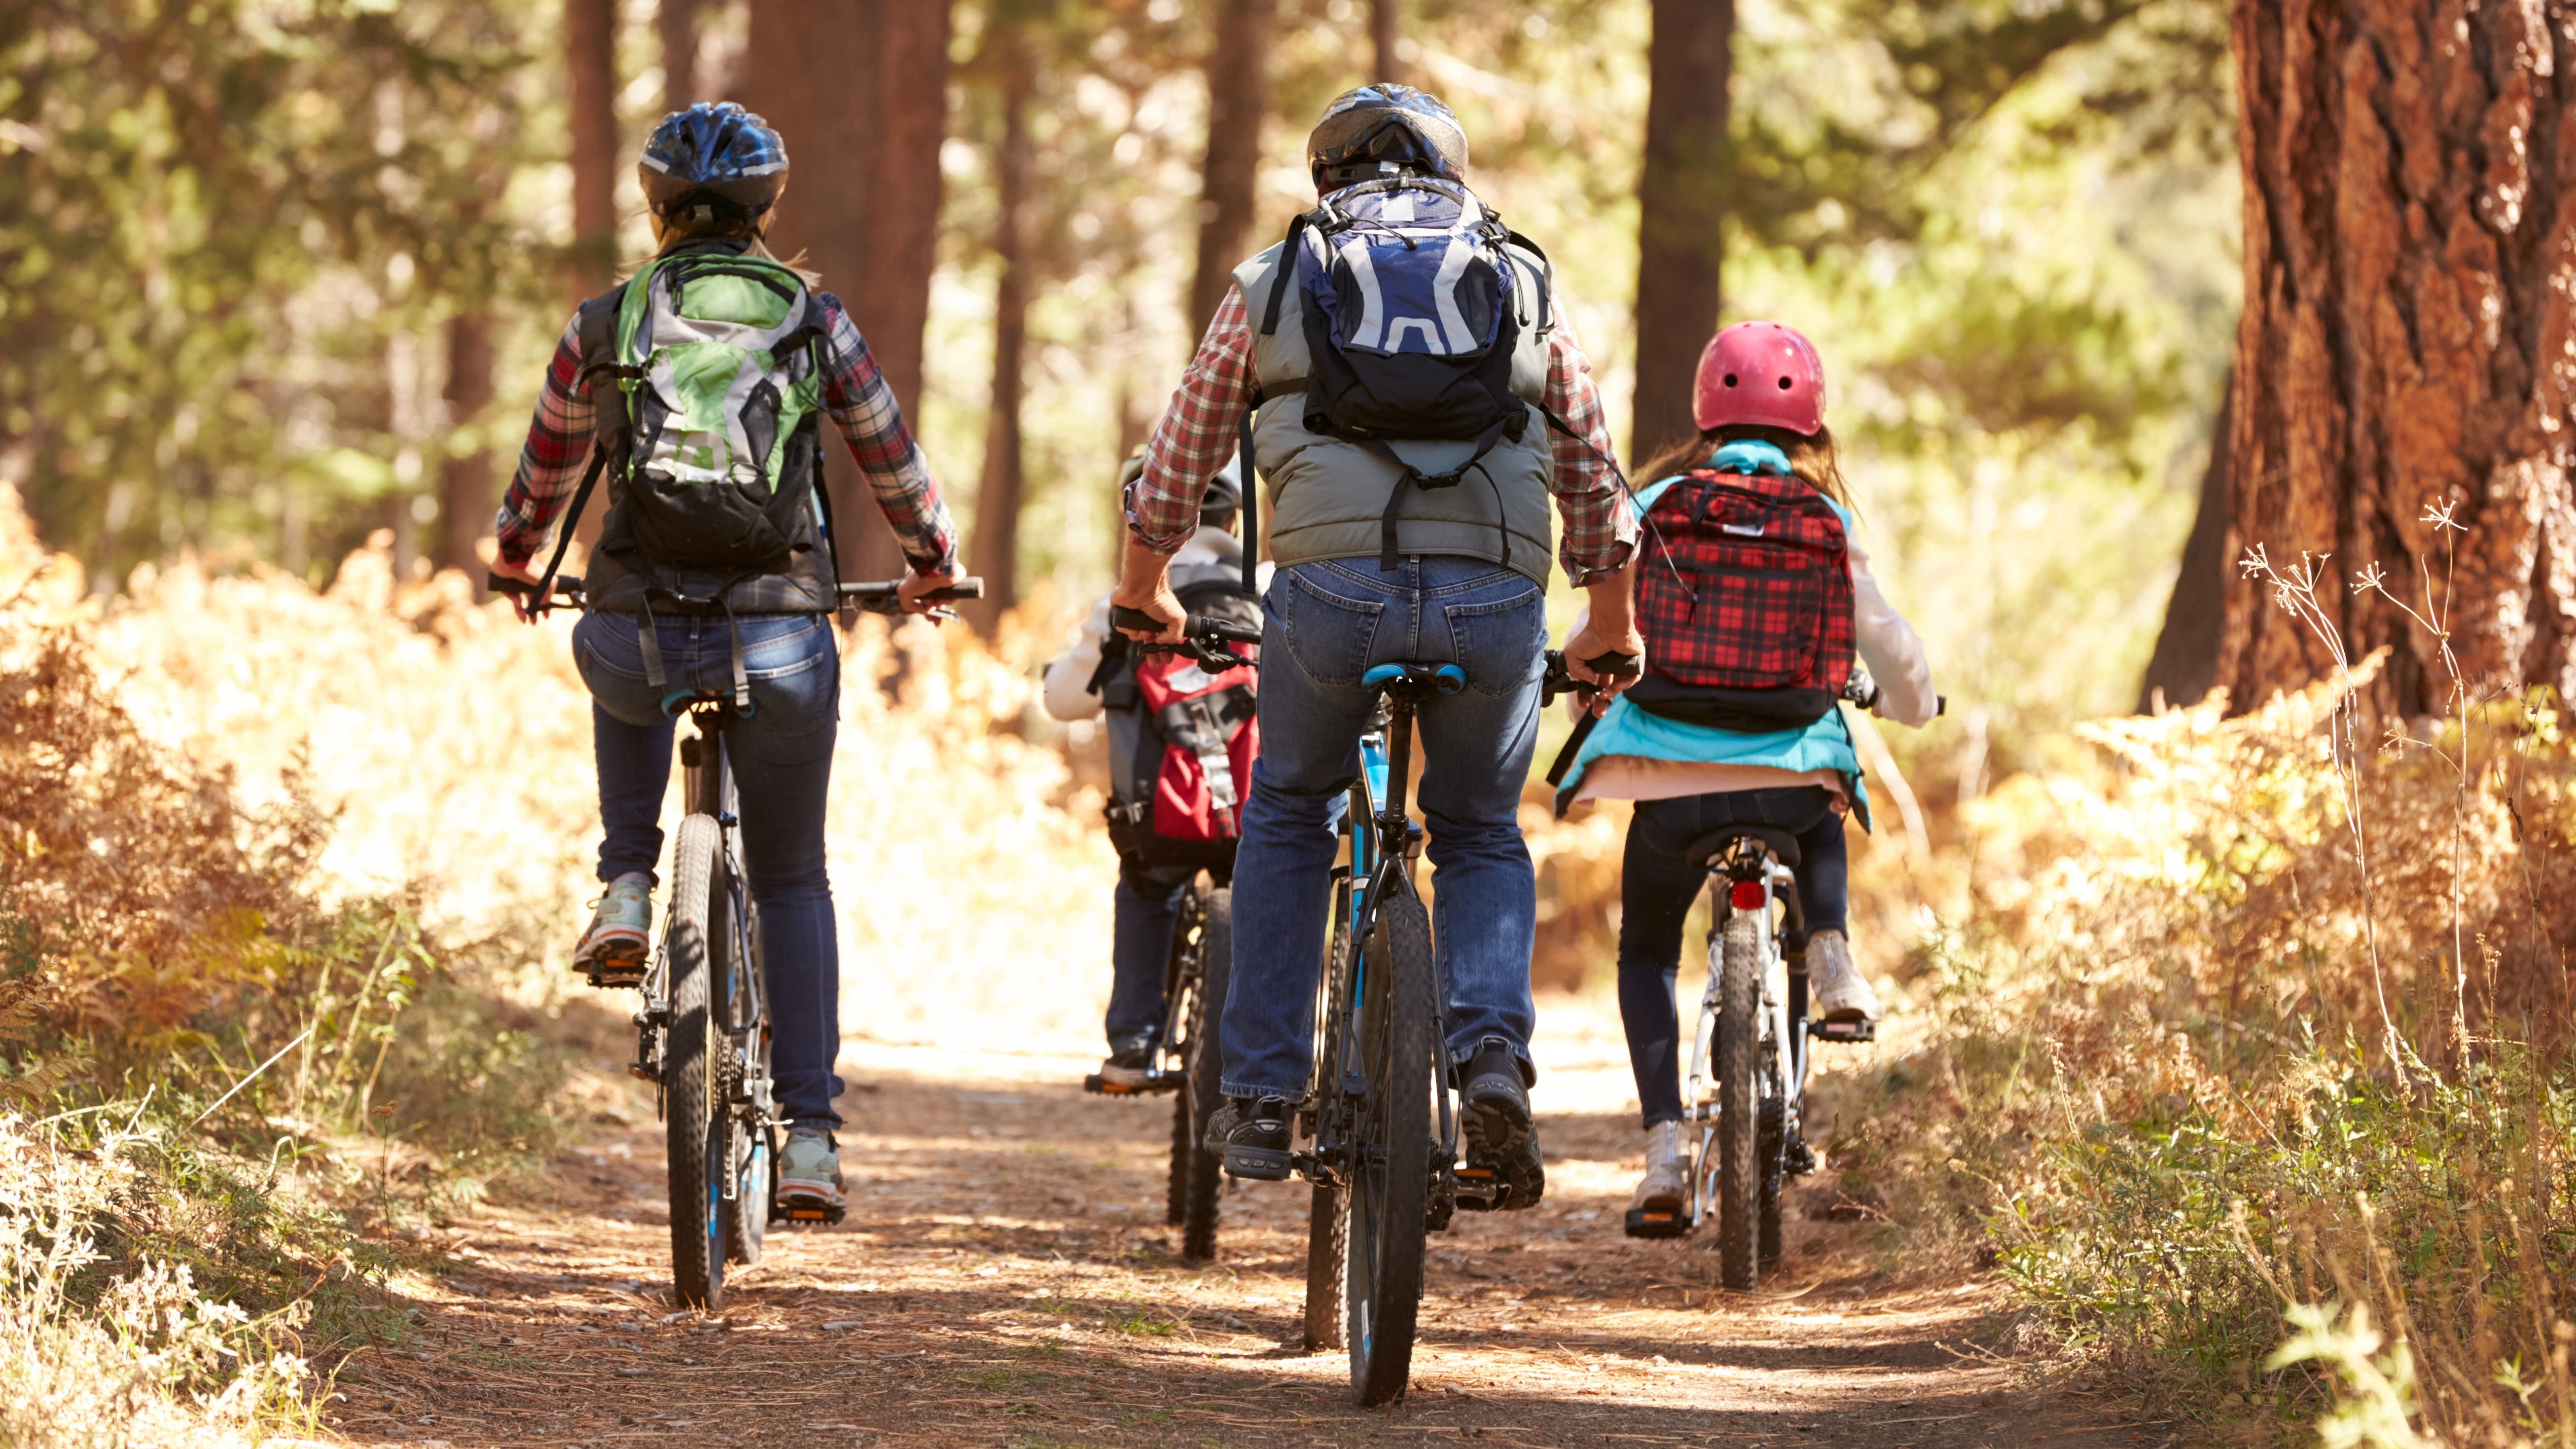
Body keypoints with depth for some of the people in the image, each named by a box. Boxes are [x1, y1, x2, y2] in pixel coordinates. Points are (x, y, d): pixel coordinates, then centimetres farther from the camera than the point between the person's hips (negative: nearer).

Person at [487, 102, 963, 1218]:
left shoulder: (604, 327, 5)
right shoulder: (815, 324, 5)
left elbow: (546, 467, 21)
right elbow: (893, 465, 15)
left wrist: (514, 558, 42)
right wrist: (932, 565, 35)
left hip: (638, 638, 0)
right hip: (781, 641, 0)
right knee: (792, 878, 18)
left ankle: (626, 893, 21)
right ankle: (811, 1135, 9)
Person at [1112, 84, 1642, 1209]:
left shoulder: (1273, 282, 19)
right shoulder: (1525, 283, 21)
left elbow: (1179, 458, 27)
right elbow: (1594, 482, 27)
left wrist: (1144, 591, 44)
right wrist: (1610, 630, 42)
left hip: (1332, 589, -1)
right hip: (1495, 600, 1)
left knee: (1287, 814, 24)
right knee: (1481, 837, 22)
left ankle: (1260, 1099, 18)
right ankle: (1493, 1059, -3)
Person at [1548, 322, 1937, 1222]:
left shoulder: (1656, 506, 2)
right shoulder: (1828, 522, 3)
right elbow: (1891, 650, 7)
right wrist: (1909, 705, 31)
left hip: (1666, 771, -1)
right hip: (1789, 766, 1)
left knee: (1646, 951, 20)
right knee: (1821, 816, 39)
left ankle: (1664, 1145, 3)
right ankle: (1830, 955, 12)